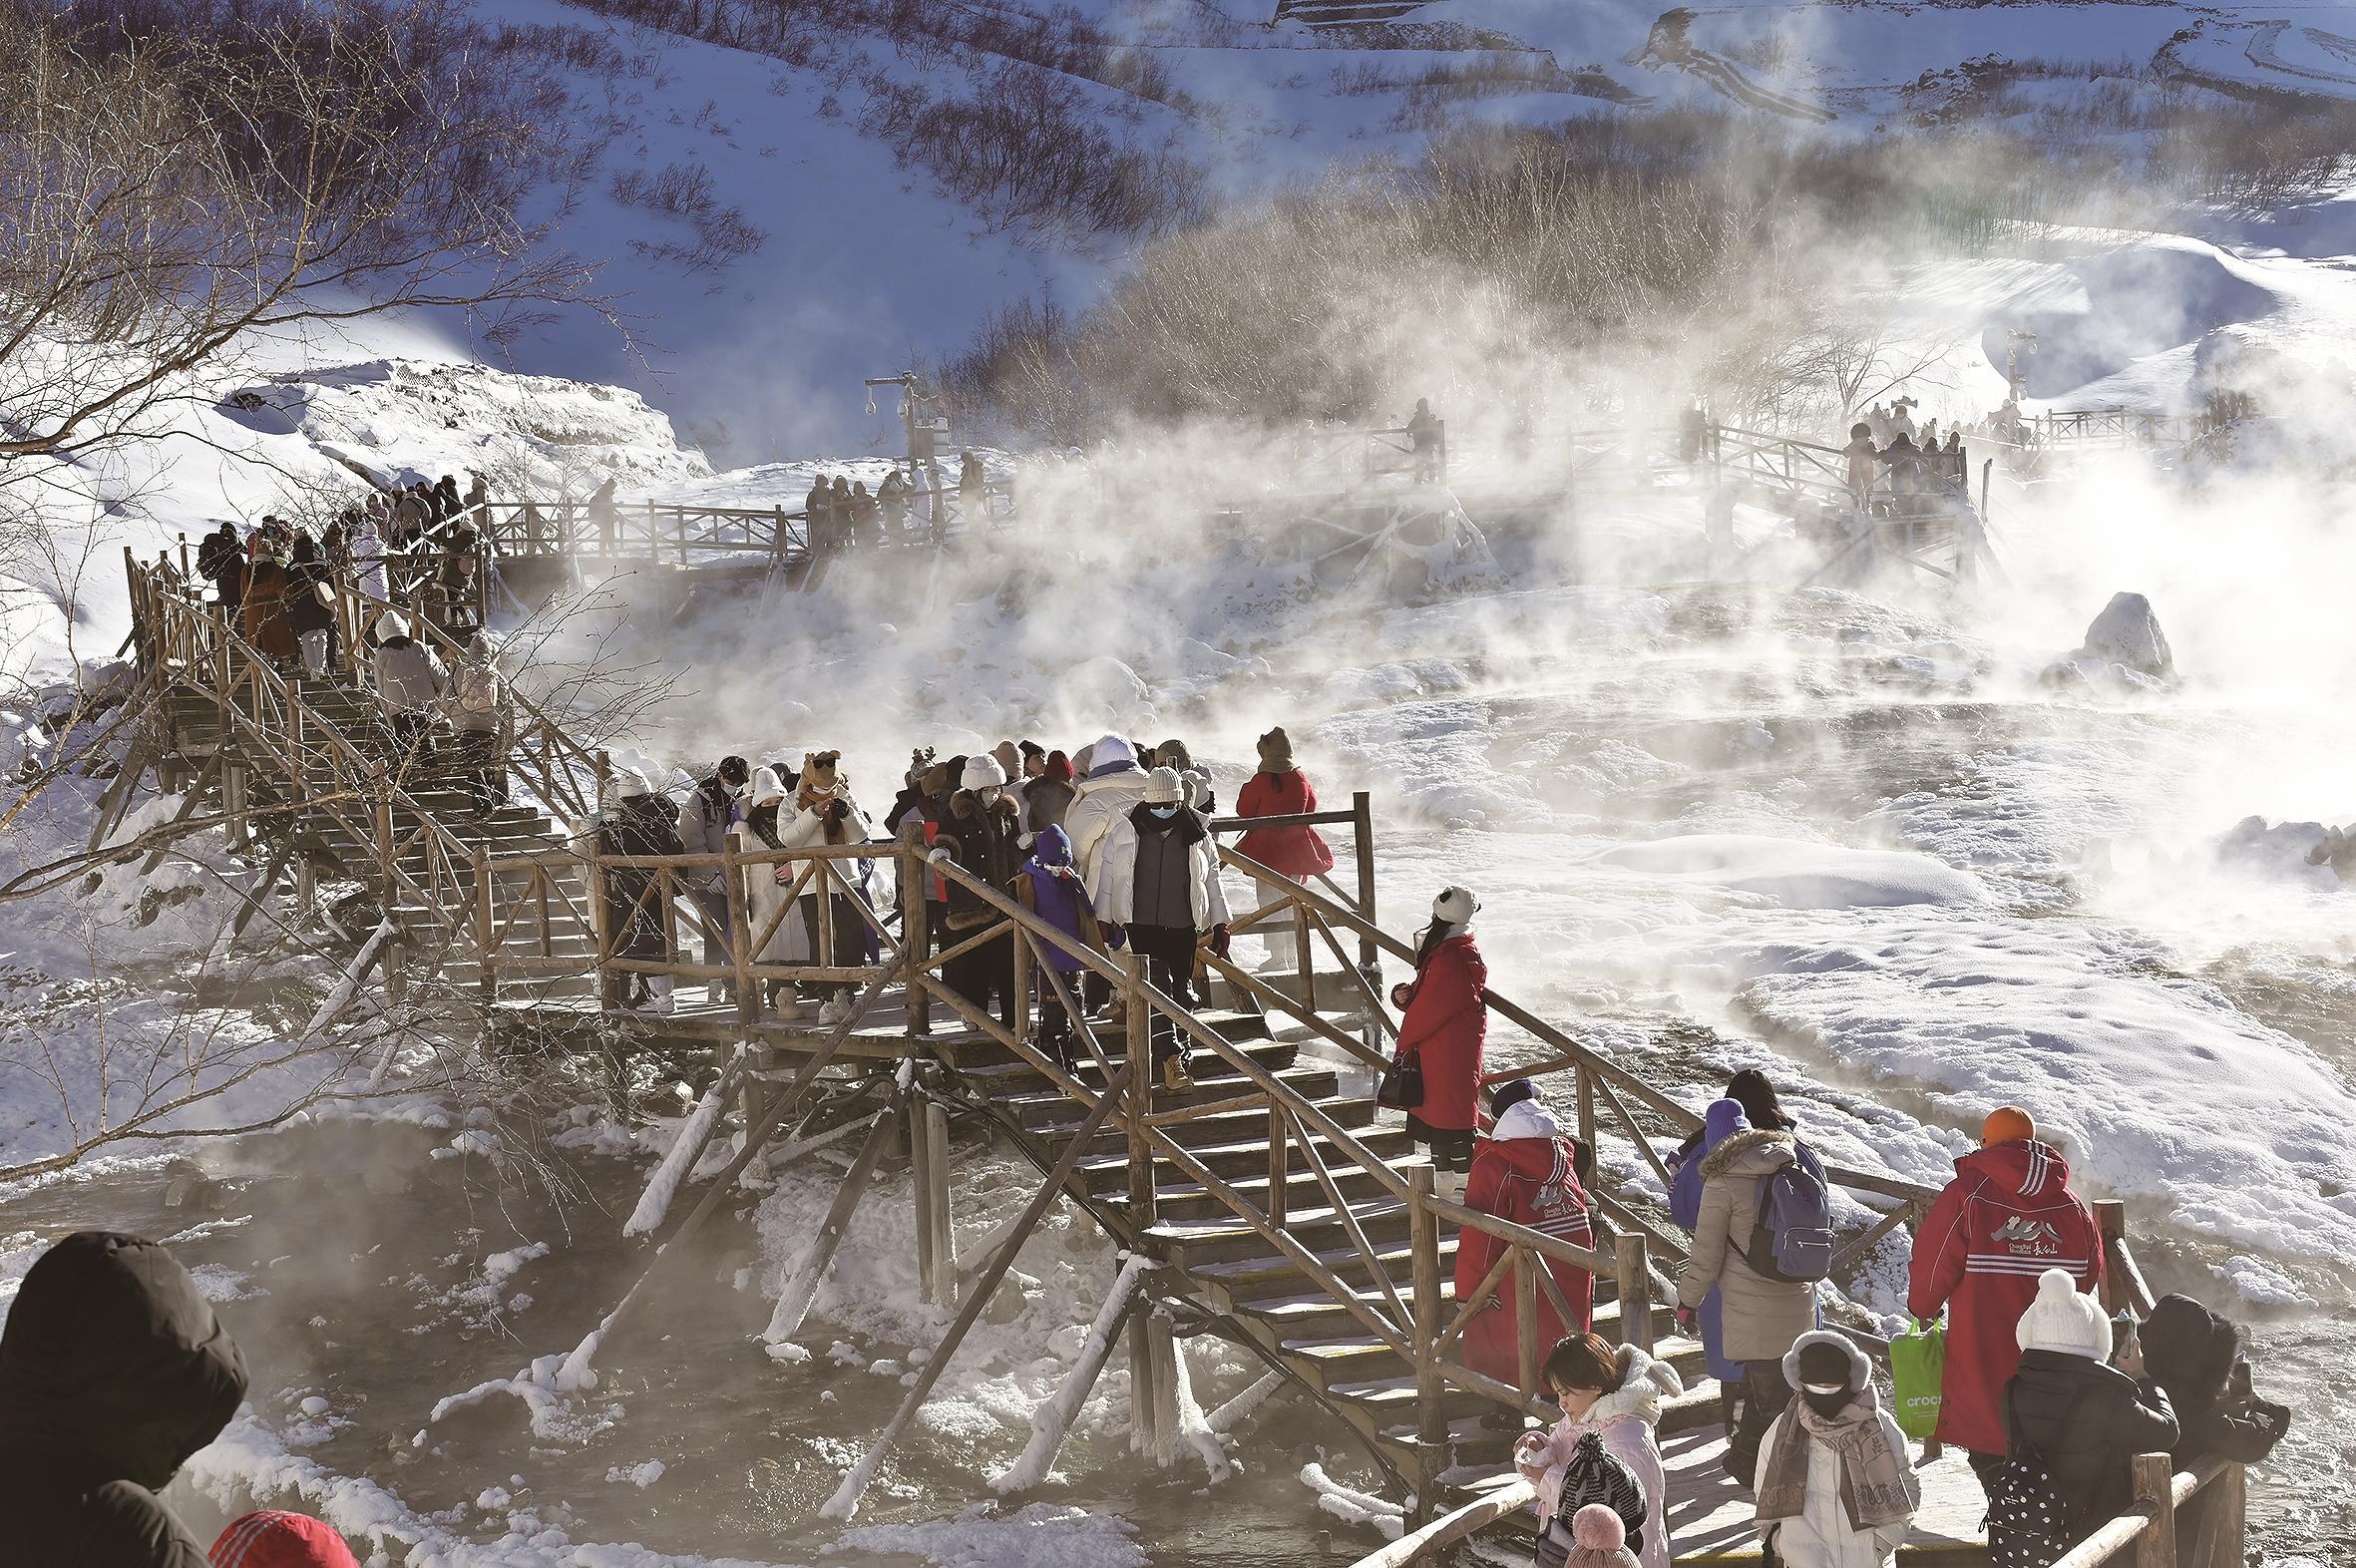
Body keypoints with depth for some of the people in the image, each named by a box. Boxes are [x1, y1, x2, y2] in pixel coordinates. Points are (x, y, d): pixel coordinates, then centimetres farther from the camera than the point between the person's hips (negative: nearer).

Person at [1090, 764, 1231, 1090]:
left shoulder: (1196, 832, 4)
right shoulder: (1124, 830, -2)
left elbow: (1212, 877, 13)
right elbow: (1105, 872, 5)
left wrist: (1220, 923, 12)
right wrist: (1103, 920, 3)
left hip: (1183, 927, 3)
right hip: (1140, 925, -3)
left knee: (1181, 991, 7)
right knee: (1157, 986, -16)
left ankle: (1179, 1055, 20)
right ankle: (1171, 1057, -23)